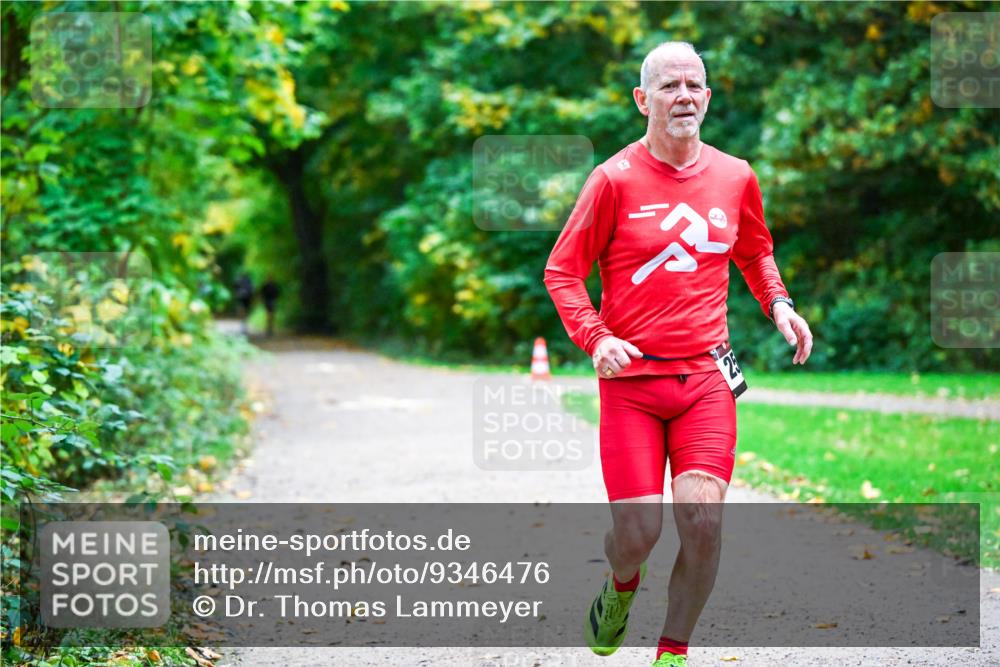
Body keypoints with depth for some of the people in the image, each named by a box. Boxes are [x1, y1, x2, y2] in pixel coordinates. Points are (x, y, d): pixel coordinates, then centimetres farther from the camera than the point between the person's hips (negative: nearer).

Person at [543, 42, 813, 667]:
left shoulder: (735, 176, 7)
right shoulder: (616, 179, -5)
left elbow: (756, 250, 27)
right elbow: (562, 271, 1)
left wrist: (778, 301, 8)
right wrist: (595, 337, -14)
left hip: (706, 375, 2)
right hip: (630, 379, -2)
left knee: (703, 517, -14)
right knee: (639, 532, -8)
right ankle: (622, 586, 31)